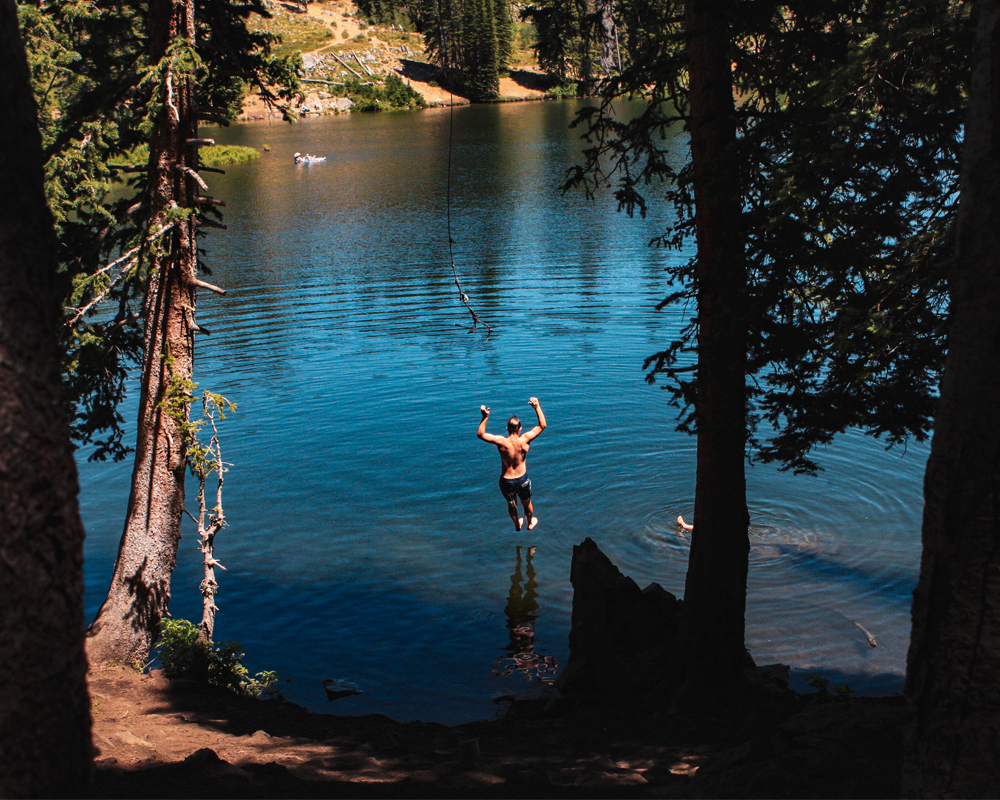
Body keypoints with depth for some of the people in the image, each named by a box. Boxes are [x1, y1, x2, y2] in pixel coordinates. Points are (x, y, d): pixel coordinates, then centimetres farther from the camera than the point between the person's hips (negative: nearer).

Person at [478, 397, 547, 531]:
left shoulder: (501, 442, -23)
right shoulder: (524, 440, -21)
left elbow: (481, 434, -15)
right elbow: (542, 426, -12)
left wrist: (485, 417, -21)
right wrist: (537, 407, -12)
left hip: (506, 481, 0)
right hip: (522, 479, 0)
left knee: (511, 504, 29)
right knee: (527, 502, 29)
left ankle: (517, 524, 53)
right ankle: (530, 522, 54)